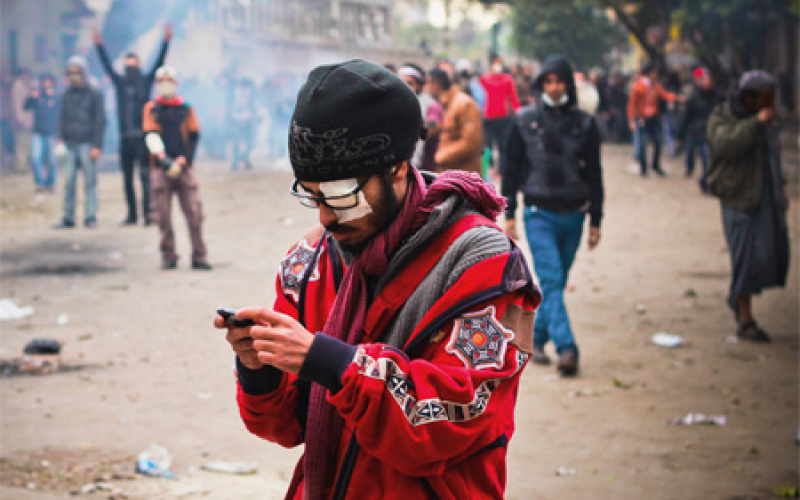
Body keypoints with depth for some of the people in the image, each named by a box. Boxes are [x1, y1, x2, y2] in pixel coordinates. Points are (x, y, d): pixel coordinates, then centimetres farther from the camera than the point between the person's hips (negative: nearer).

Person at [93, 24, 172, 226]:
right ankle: (132, 214, 15)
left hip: (142, 135, -4)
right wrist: (99, 45, 3)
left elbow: (159, 63, -1)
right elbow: (107, 65, 9)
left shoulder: (146, 81, 5)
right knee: (127, 178, 7)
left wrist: (166, 41, -9)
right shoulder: (120, 82, 12)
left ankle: (147, 212, -14)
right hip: (125, 137, 4)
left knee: (145, 175, -11)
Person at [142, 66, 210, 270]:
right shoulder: (151, 109, 8)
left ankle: (199, 256, -1)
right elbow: (151, 136, -4)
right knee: (163, 215, -1)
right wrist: (164, 159, -18)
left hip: (184, 167, 1)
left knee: (194, 213, -4)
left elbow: (194, 137, 7)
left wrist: (182, 161, -7)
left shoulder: (186, 109, 11)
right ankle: (168, 257, 8)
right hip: (160, 168, -1)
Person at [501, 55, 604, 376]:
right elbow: (512, 168, 6)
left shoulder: (584, 123, 5)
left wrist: (595, 220, 7)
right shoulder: (525, 121, 2)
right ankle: (566, 348, -20)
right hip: (539, 214, -2)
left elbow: (593, 173, 9)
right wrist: (509, 214, 2)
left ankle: (537, 339, 24)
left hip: (573, 216, 2)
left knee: (557, 282, 9)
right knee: (551, 281, -13)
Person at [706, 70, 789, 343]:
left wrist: (780, 192, 26)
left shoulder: (766, 121, 17)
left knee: (776, 256, 5)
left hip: (768, 198, 7)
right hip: (740, 197, -7)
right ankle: (745, 321, -2)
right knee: (748, 256, -11)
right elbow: (726, 144, -27)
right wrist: (756, 122, -28)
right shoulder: (721, 117, -6)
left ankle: (737, 295, 29)